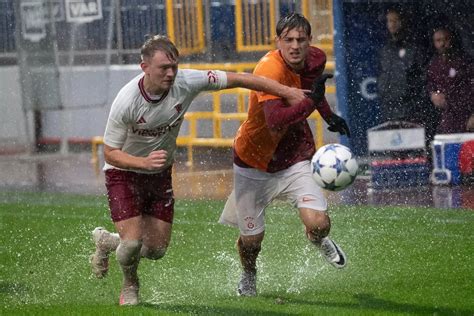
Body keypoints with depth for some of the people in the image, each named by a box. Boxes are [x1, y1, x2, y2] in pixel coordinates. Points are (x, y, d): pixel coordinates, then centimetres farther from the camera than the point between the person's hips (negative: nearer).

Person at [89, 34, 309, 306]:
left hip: (160, 173, 4)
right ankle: (130, 285, 20)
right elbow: (110, 152, -21)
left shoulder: (186, 82, -22)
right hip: (124, 172, -4)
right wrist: (145, 162, -39)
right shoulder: (126, 102, -30)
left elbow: (237, 79, -14)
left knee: (157, 249, 3)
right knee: (132, 244, -17)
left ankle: (106, 241, 35)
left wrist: (287, 92, -14)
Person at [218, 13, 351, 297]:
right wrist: (311, 101, -48)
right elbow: (275, 121, -41)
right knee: (251, 239, 6)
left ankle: (319, 241, 23)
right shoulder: (270, 69, -29)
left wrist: (328, 115, 15)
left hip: (295, 159, 4)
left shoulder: (316, 59, -7)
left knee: (318, 224, -17)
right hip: (254, 162, -4)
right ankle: (249, 275, 43)